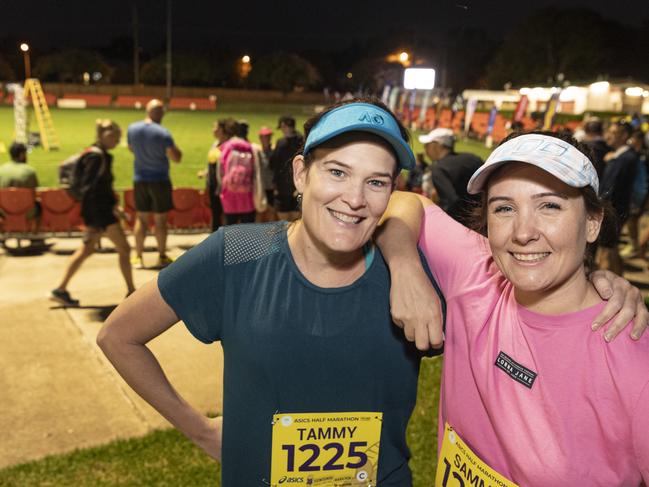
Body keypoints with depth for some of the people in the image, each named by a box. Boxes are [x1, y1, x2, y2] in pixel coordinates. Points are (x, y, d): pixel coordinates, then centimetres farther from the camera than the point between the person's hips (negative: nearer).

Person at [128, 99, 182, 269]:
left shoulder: (132, 128, -2)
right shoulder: (163, 133, -17)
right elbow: (176, 158, -12)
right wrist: (173, 146, 5)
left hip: (140, 180, 4)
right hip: (159, 180, -4)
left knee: (141, 218, 10)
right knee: (160, 219, 6)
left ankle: (138, 257, 12)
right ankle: (162, 257, 13)